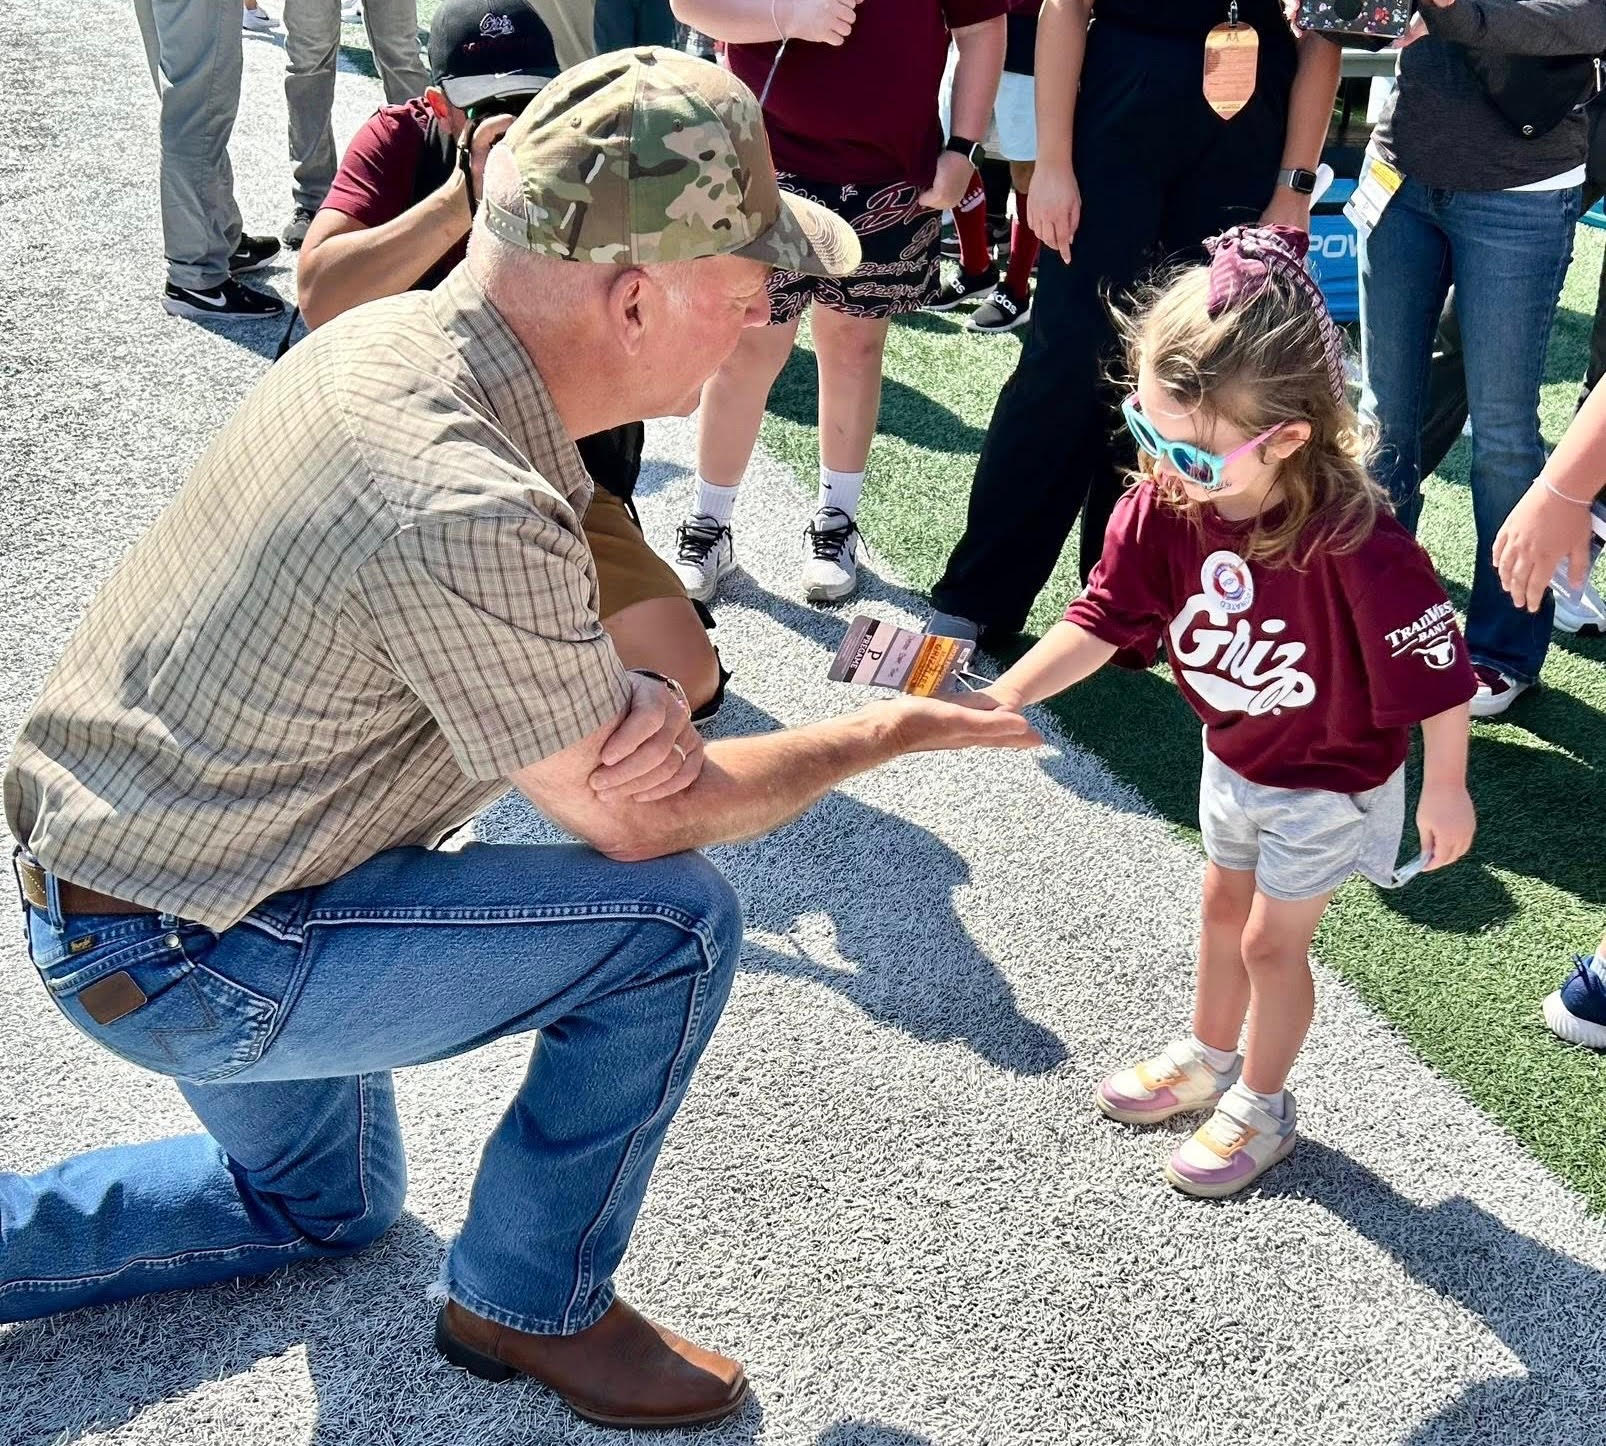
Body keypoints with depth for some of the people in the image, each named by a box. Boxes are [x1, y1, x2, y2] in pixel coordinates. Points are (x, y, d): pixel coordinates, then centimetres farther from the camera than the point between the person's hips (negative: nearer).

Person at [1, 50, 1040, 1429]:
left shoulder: (395, 336, -6)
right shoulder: (464, 514, -33)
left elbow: (538, 627, 7)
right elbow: (637, 820, -18)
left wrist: (642, 695, -17)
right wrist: (887, 733, -5)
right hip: (181, 964, -9)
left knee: (323, 1207, 29)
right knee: (674, 921, -12)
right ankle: (531, 1302, 8)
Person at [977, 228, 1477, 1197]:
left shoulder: (1355, 545, -39)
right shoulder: (1164, 506, -23)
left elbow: (1438, 671, -27)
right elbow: (1101, 621, -18)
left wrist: (1445, 789, -15)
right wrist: (1004, 696, -31)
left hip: (1330, 782, -6)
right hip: (1234, 754, 6)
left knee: (1272, 941, 10)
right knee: (1224, 908, 25)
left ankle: (1262, 1108, 36)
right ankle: (1207, 1059, 51)